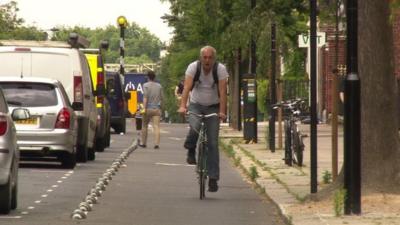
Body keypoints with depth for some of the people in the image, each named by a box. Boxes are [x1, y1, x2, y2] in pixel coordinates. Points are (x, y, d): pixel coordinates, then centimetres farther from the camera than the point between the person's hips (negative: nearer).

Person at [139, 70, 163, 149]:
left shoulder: (146, 85, -4)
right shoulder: (159, 86, 8)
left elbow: (145, 97, -14)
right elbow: (161, 98, 13)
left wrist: (144, 108, -17)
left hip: (148, 108, -2)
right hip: (157, 109, 2)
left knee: (144, 126, 14)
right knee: (156, 126, -6)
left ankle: (143, 143, 21)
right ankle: (156, 143, -19)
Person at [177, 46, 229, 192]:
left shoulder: (220, 69, -14)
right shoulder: (193, 67, -14)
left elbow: (222, 92, -21)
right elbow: (187, 87, -23)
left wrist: (222, 112, -32)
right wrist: (182, 106, -37)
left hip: (213, 108, 0)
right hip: (195, 105, 0)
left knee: (213, 143, -6)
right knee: (195, 127, -33)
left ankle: (213, 178, -3)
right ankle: (191, 151, -2)